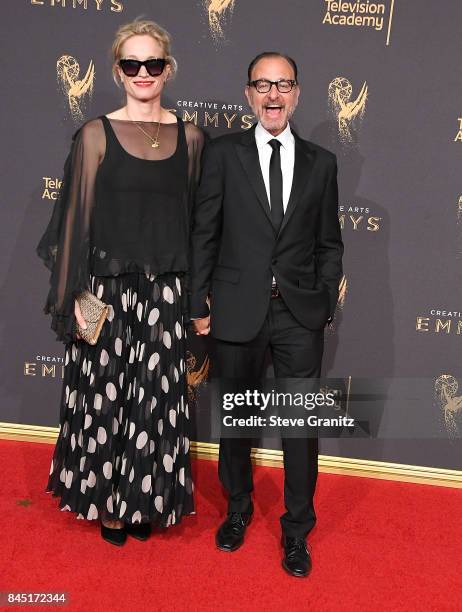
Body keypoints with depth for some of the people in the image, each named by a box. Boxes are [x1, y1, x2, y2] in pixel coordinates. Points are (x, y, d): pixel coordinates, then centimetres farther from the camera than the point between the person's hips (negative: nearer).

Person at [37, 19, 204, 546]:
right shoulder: (97, 134, -1)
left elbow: (197, 218, 9)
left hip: (165, 291, 2)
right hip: (107, 286, -2)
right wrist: (73, 296, -6)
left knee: (156, 398, 9)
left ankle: (144, 499, 31)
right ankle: (107, 500, 30)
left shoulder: (190, 137, 6)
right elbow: (77, 217, -2)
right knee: (106, 395, 8)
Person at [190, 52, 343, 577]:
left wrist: (326, 307, 3)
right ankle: (238, 508, 40)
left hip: (301, 314, 1)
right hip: (238, 310, -1)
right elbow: (203, 233, -1)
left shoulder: (320, 162, 6)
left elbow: (329, 243, 8)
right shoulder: (223, 153, 0)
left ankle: (296, 529, 29)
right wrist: (198, 304, -2)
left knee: (301, 424, 8)